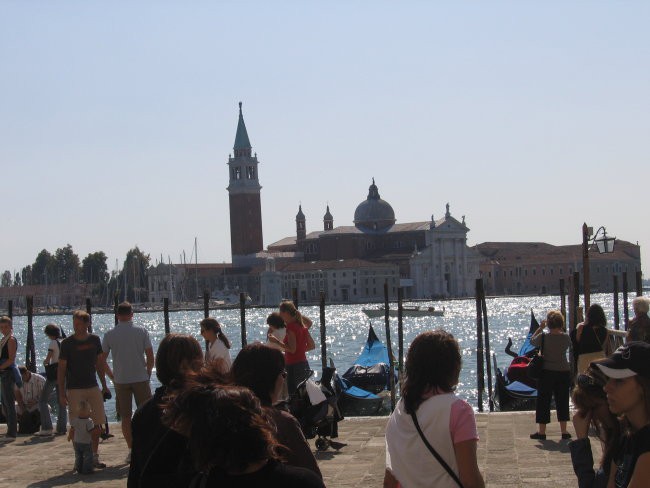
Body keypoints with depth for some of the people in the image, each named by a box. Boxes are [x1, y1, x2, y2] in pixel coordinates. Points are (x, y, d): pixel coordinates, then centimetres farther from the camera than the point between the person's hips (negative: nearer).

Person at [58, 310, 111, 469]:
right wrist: (62, 393, -9)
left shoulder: (94, 340, 6)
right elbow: (61, 369, -4)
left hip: (93, 387, 4)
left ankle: (94, 457, 15)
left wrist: (104, 386, 17)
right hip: (74, 390, -4)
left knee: (97, 424, 4)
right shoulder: (67, 343, -6)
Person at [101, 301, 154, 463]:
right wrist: (147, 373, 11)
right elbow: (150, 357, -3)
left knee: (125, 417, 7)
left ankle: (131, 450, 7)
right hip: (140, 379, -1)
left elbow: (102, 360, 4)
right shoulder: (141, 332, -3)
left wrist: (112, 376, 14)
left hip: (120, 381, 1)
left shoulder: (109, 335, 1)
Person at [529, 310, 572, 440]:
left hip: (547, 372, -2)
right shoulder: (565, 338, -7)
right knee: (562, 400, 11)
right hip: (564, 372, 2)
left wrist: (540, 328, 10)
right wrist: (561, 330, 12)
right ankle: (564, 431, 13)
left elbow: (532, 341, 5)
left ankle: (541, 431, 10)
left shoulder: (543, 337, -13)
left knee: (543, 401, 7)